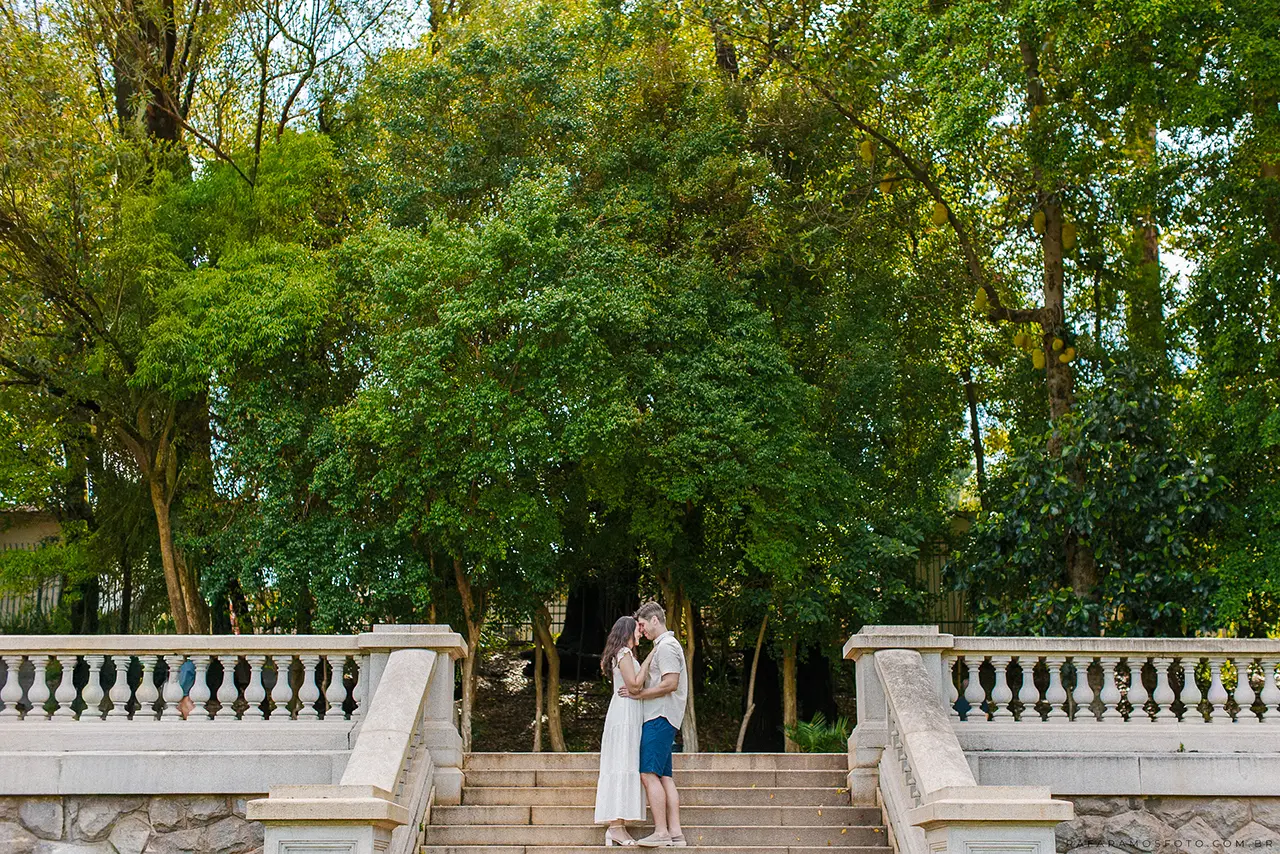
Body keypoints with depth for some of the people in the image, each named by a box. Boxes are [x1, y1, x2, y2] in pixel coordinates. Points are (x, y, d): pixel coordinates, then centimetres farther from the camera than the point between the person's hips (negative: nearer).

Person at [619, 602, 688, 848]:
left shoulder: (666, 646, -9)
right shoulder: (665, 646, 23)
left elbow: (670, 683, -19)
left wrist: (638, 694, -12)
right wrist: (637, 690, 14)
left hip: (660, 717, -10)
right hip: (660, 717, 10)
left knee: (649, 774, -13)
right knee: (665, 776, 6)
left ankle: (661, 832, -15)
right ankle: (675, 833, 3)